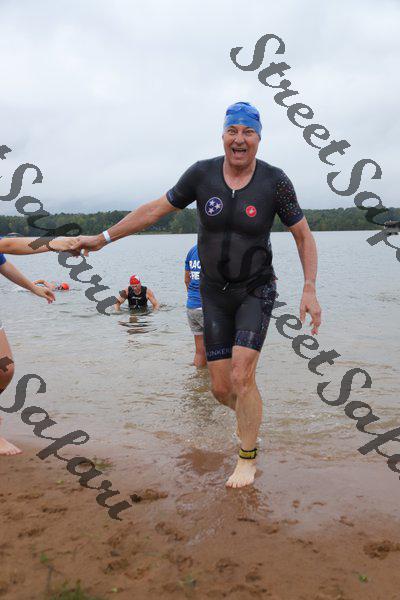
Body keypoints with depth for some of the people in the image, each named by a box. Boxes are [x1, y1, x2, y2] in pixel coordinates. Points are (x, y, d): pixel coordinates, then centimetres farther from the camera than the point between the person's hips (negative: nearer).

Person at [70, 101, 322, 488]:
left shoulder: (275, 181, -12)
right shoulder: (202, 174, -8)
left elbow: (303, 235, -3)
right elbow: (155, 209, 1)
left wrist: (310, 291, -10)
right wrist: (103, 238, 2)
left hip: (256, 290, -2)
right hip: (215, 292, 3)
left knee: (242, 377, -15)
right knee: (221, 388, 4)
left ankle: (247, 458, 8)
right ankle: (251, 417, 39)